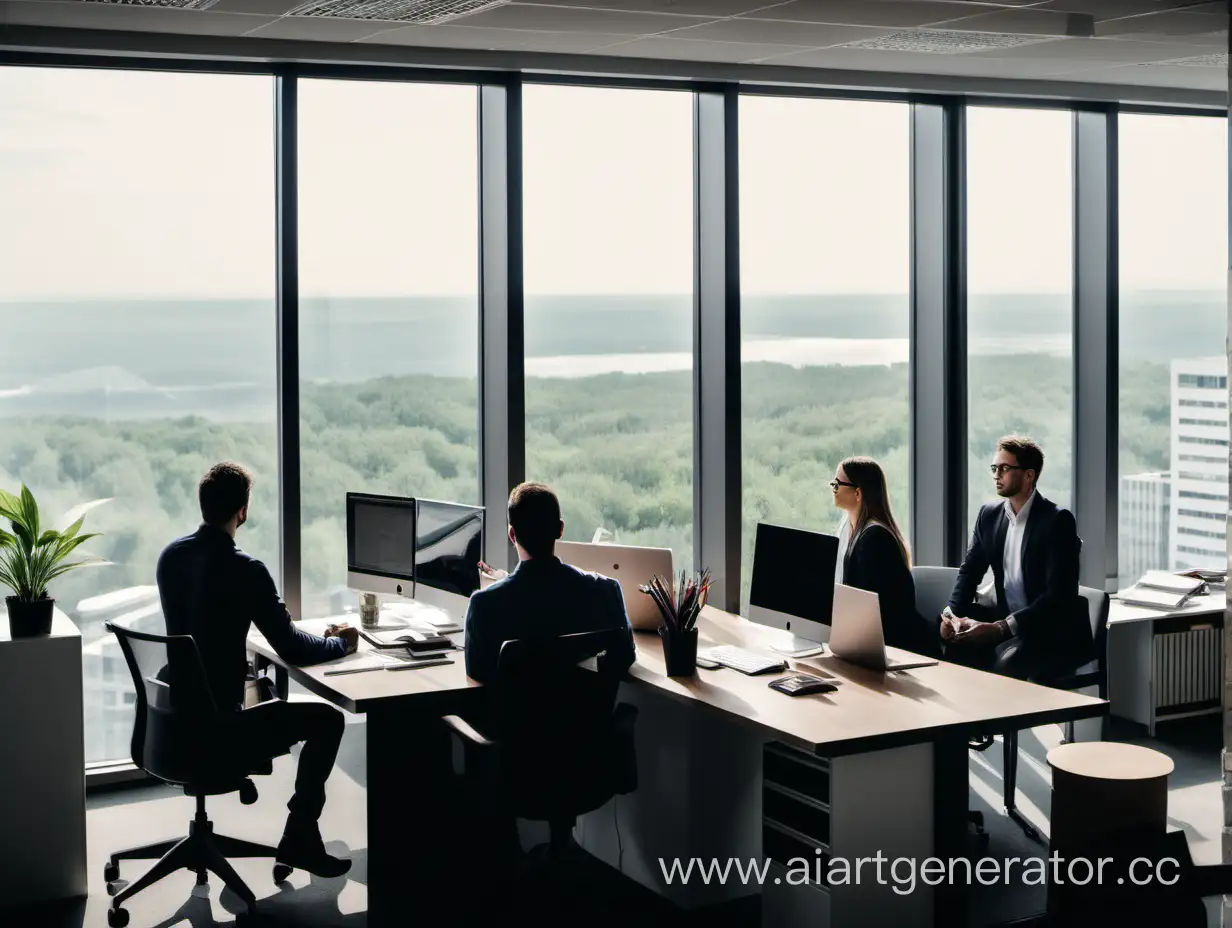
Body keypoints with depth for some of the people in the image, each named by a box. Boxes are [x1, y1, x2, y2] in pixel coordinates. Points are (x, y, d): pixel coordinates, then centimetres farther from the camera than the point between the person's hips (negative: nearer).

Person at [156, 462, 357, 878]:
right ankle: (299, 837, 9)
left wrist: (270, 618, 26)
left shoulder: (170, 555, 1)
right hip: (216, 729, -8)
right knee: (327, 719, 8)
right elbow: (291, 650, -16)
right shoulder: (244, 570, -21)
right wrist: (341, 642, 4)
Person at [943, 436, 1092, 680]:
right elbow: (970, 570, 10)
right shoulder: (989, 513, 6)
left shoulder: (1057, 520, -14)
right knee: (957, 646, -22)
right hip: (1005, 621, 6)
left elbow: (1058, 594, -21)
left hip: (1054, 633, -5)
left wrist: (1000, 628, -29)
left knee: (1006, 661, -32)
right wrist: (952, 613, -11)